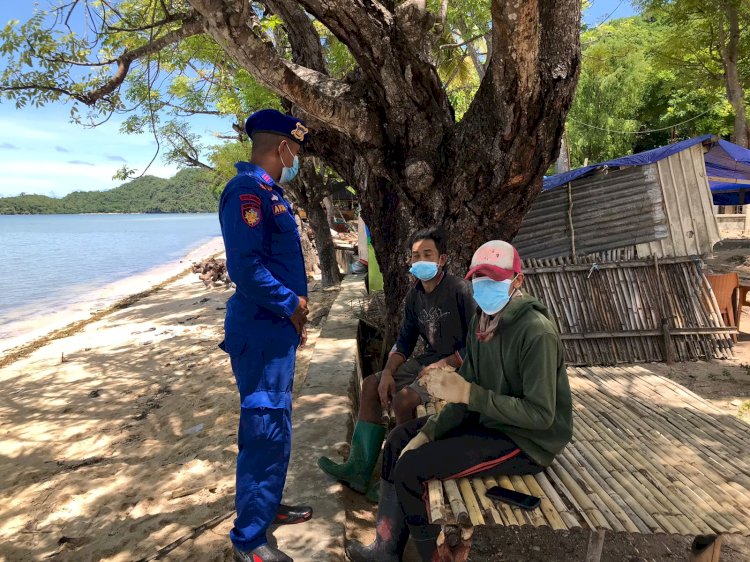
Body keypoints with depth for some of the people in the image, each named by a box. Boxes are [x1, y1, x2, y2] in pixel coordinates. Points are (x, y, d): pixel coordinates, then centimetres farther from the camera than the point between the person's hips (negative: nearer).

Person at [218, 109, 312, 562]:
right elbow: (245, 268, -26)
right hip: (262, 332, -10)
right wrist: (291, 305, -14)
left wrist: (295, 311, 14)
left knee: (275, 426, 20)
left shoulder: (268, 192, 15)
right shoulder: (248, 190, -17)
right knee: (266, 431, -2)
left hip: (277, 329, 10)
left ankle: (267, 507, 37)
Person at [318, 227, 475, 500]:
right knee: (372, 384, 1)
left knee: (403, 398, -26)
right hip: (429, 359, 8)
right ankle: (360, 468, 4)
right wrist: (388, 372, -5)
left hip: (458, 365, -8)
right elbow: (404, 341, 9)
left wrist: (444, 364, -23)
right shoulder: (415, 295, 5)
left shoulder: (460, 290, -18)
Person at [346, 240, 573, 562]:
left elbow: (541, 414, -27)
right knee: (401, 439, 8)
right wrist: (427, 433, -8)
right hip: (488, 419, 9)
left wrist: (468, 393, -33)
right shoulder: (482, 322, 1)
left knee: (411, 466, -18)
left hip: (528, 439, -9)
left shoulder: (537, 333, -24)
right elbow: (469, 394, 2)